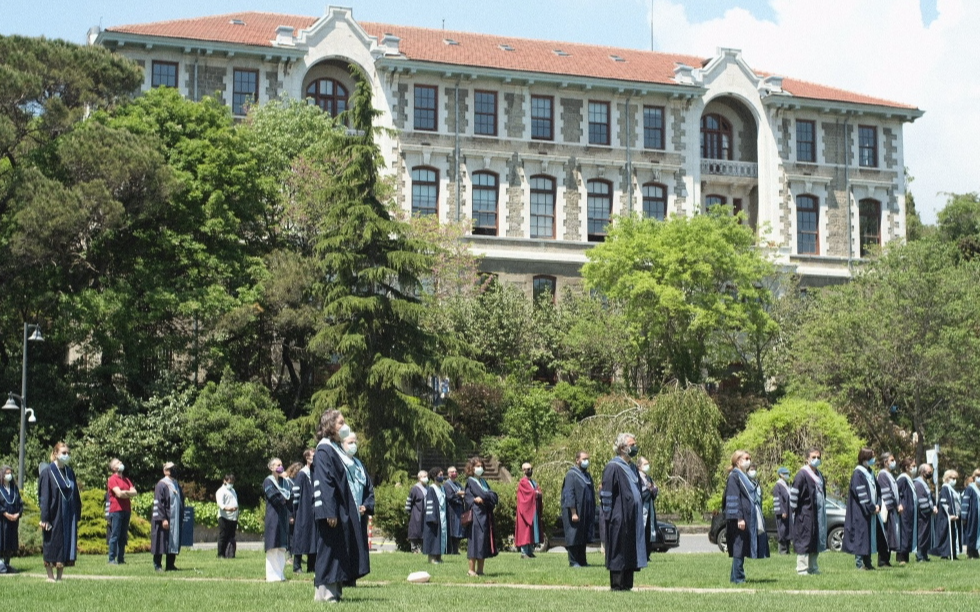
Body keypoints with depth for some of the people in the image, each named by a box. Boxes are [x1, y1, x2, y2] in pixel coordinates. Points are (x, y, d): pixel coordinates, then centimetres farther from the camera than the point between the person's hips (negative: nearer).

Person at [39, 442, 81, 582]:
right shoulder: (47, 472, -6)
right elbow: (44, 496, -10)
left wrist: (77, 516, 10)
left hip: (68, 517, 6)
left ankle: (59, 577, 11)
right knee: (53, 545, 0)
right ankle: (50, 576, 9)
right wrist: (45, 518, -15)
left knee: (66, 546, 5)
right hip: (54, 516, -5)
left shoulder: (70, 472, 11)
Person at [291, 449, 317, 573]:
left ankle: (312, 566, 13)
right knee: (301, 539, -4)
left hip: (314, 512, 7)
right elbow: (295, 493, -11)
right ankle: (297, 567, 1)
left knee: (313, 539, 7)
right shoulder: (301, 475, -9)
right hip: (303, 512, -7)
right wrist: (294, 513, -14)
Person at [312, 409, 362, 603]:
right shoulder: (324, 450, -13)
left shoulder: (338, 448, 15)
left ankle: (335, 590, 16)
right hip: (331, 510, -9)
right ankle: (324, 592, 1)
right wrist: (330, 512, -24)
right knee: (329, 550, -5)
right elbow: (324, 483, -19)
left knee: (340, 553, 11)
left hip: (343, 510, 9)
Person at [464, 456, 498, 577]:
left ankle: (480, 570, 10)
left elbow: (493, 496, 7)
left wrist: (484, 497, -11)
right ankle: (472, 569, -3)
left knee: (485, 542, 6)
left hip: (485, 515, 7)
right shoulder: (470, 481, -4)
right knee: (476, 540, -8)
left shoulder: (482, 481, 18)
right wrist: (489, 496, 1)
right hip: (477, 514, -7)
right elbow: (481, 494, -16)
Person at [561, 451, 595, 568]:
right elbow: (569, 495, -15)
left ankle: (582, 561, 16)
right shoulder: (571, 475, -10)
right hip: (575, 512, -7)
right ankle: (573, 561, 2)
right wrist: (573, 513, -21)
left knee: (583, 538, 10)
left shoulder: (587, 475, 14)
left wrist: (592, 513, 13)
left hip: (586, 513, 7)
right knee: (574, 536, -3)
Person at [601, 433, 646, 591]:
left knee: (631, 553, 9)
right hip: (619, 518, -8)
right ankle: (617, 585, 3)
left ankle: (627, 584, 15)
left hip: (633, 518, 8)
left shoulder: (632, 467, 15)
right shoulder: (613, 467, -11)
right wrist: (609, 515, -16)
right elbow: (606, 493, -13)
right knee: (619, 552, -3)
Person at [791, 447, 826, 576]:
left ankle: (813, 568, 19)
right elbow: (794, 493, -13)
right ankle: (802, 569, -2)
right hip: (806, 513, -8)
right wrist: (795, 509, -15)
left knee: (816, 541, 11)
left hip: (818, 514, 8)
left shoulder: (819, 475, 14)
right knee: (805, 541, -6)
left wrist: (822, 508, 16)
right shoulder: (802, 475, -11)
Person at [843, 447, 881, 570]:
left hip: (871, 511, 9)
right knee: (861, 534, -6)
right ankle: (860, 562, -3)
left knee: (870, 536, 10)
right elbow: (861, 494, -17)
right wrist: (871, 507, -16)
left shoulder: (870, 472, 14)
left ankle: (867, 562, 14)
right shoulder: (857, 473, -13)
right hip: (860, 512, -9)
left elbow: (876, 490, 16)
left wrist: (877, 505, 0)